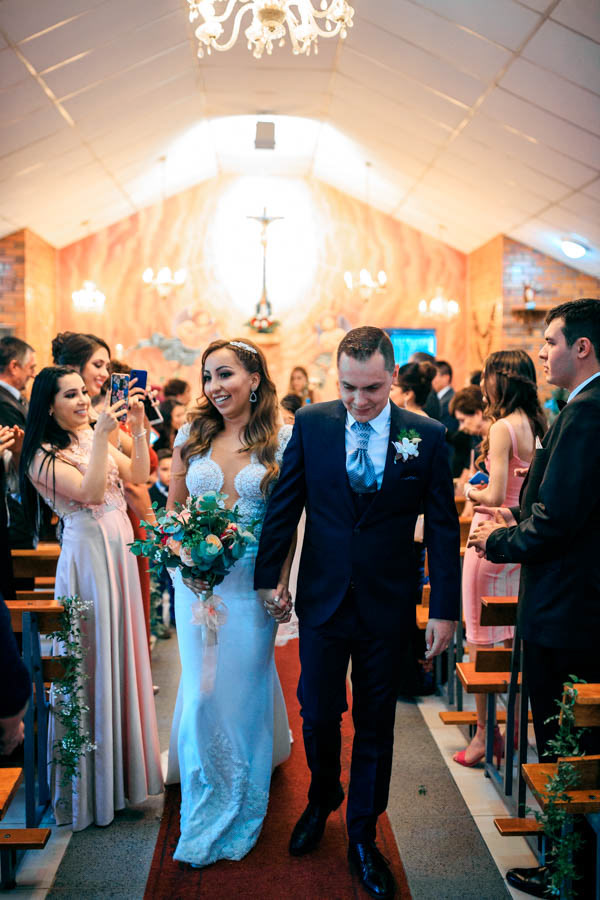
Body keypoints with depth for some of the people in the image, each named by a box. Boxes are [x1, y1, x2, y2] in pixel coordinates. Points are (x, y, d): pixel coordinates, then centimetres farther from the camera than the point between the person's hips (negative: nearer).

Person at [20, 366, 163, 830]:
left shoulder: (95, 437, 10)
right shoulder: (44, 457, -10)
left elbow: (138, 474, 4)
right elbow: (90, 491, -22)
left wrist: (138, 428, -5)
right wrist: (102, 435, -24)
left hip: (119, 548, 7)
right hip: (87, 554, -7)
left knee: (122, 648, 14)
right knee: (93, 656, 1)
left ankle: (124, 764, 31)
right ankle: (92, 779, 17)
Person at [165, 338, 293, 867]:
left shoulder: (281, 440, -5)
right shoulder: (192, 435, 2)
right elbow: (172, 508, 9)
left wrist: (283, 584, -10)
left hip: (253, 582, -2)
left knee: (245, 684, 10)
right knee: (203, 689, 7)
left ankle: (240, 813, 33)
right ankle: (206, 810, 30)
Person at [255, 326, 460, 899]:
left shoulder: (426, 437, -6)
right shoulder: (311, 424, -3)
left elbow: (442, 528, -3)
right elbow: (283, 505, 3)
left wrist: (445, 609, -3)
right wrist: (268, 575, 4)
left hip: (387, 607, 0)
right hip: (322, 599, 1)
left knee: (375, 725, 12)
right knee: (317, 715, 10)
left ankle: (363, 837, 32)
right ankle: (322, 800, 42)